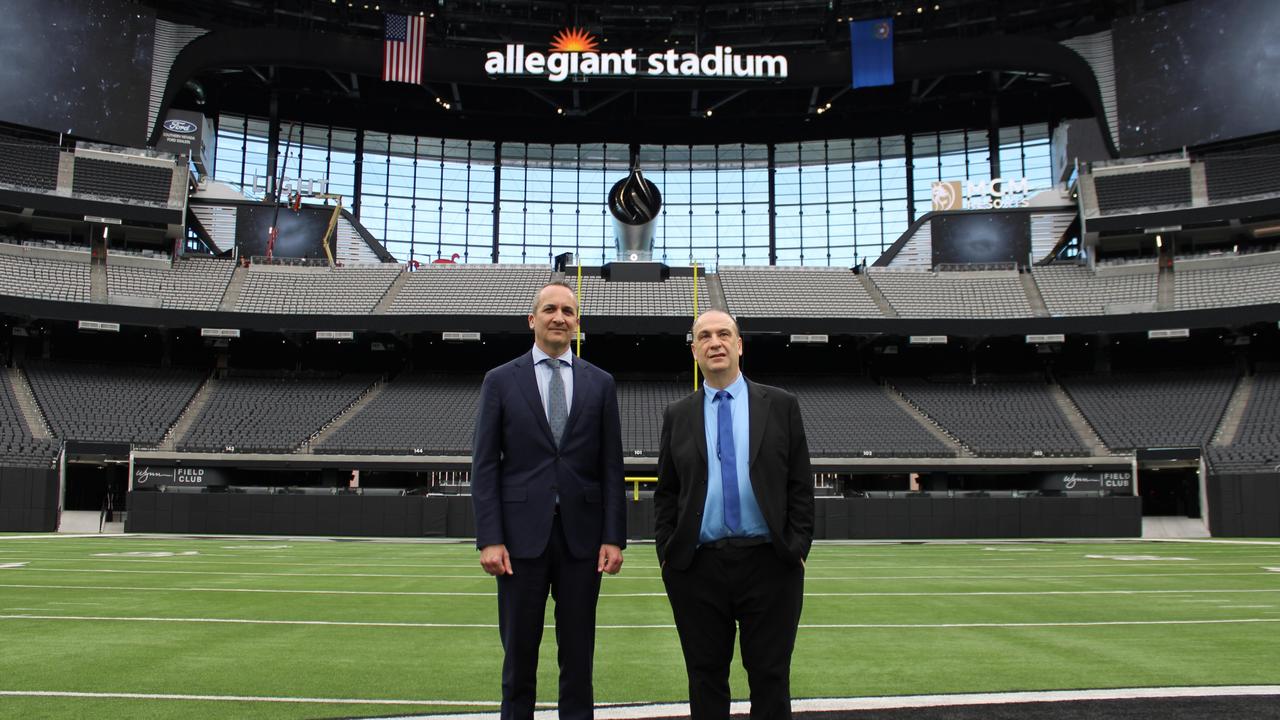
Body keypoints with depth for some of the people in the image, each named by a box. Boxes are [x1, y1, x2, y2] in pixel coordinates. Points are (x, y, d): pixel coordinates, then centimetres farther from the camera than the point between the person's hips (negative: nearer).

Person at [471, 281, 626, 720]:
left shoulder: (600, 383, 7)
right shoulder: (501, 380, 4)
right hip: (523, 534, -1)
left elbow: (611, 466, 5)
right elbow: (484, 465, 0)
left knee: (578, 655, 9)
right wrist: (489, 539, -8)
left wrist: (614, 537, -2)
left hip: (582, 535, 1)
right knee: (519, 652, 8)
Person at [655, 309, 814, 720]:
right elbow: (665, 494, 10)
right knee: (706, 678, 10)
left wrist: (798, 548, -3)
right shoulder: (678, 415, 9)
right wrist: (667, 555, 1)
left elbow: (800, 486, 4)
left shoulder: (781, 405, 5)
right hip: (698, 567, 1)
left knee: (771, 677, 6)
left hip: (769, 563, -1)